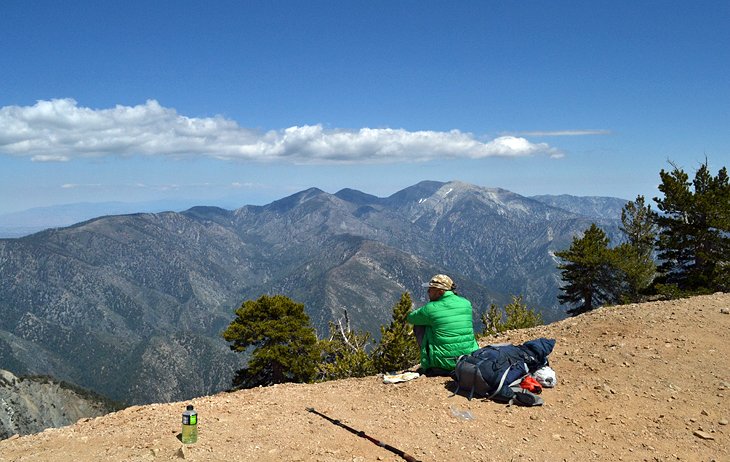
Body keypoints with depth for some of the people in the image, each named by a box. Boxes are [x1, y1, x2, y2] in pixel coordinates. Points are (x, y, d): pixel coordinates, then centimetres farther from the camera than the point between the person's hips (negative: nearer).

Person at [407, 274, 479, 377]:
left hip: (444, 364, -5)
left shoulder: (431, 309, -10)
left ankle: (426, 366, 15)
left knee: (418, 326, 12)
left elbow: (411, 318, 9)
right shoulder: (466, 303, 3)